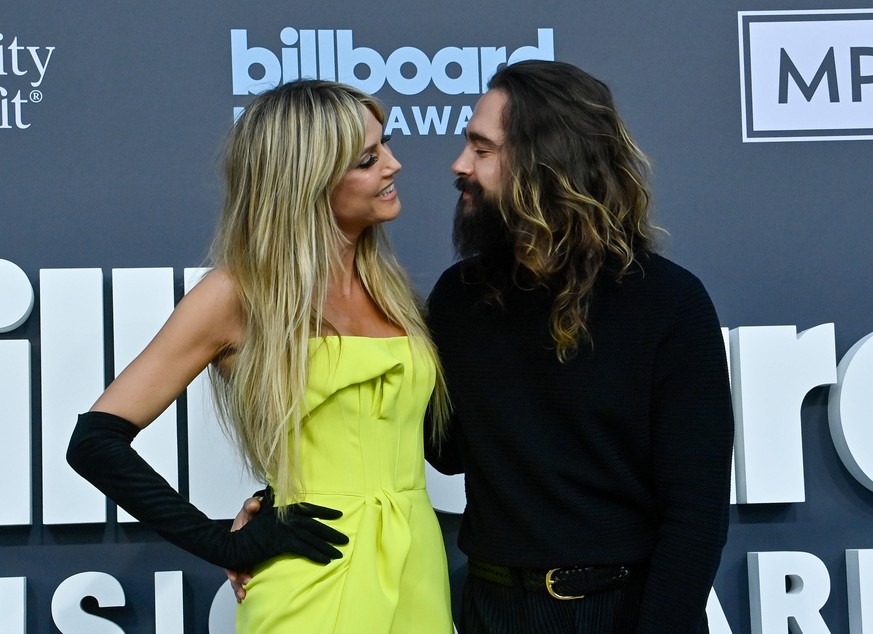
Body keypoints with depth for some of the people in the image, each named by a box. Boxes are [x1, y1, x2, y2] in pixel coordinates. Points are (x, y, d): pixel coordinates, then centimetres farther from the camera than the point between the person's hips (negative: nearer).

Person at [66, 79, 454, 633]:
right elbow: (95, 442, -12)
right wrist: (227, 545, -13)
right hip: (319, 586, -5)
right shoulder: (240, 293, -9)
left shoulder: (385, 281, 8)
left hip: (421, 571, 6)